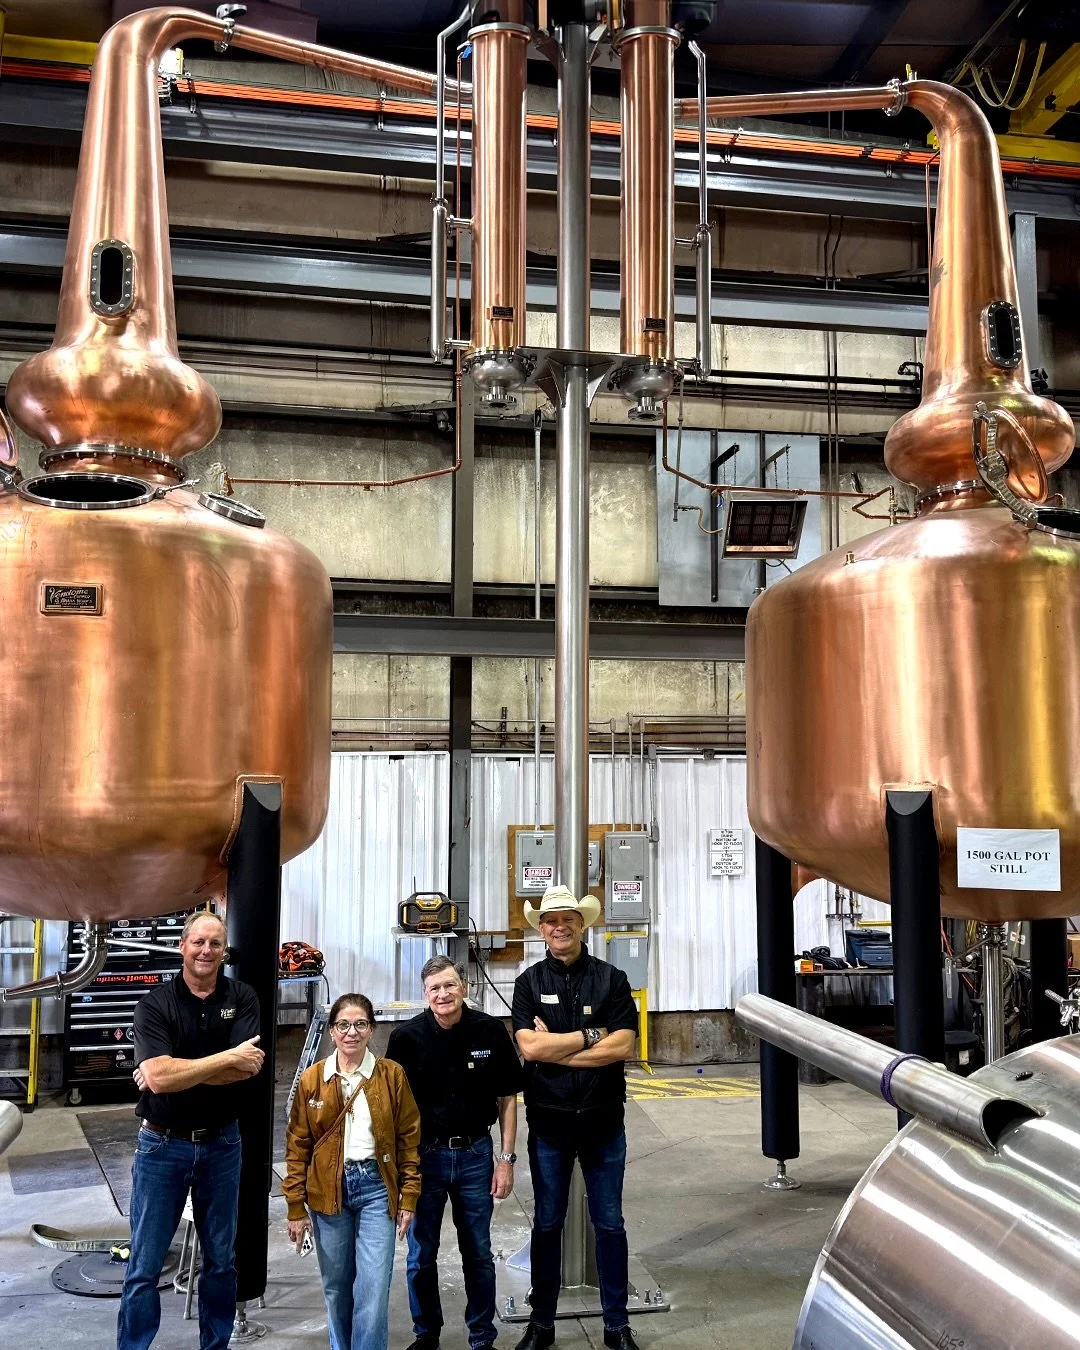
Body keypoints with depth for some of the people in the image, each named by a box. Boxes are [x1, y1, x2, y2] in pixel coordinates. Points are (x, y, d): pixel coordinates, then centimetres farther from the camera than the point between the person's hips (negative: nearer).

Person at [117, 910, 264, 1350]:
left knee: (220, 1260, 15)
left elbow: (249, 1068, -18)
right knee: (144, 1266, 5)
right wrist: (228, 1058, -22)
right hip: (162, 1146, -2)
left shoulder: (242, 999, -4)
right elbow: (157, 1076, -24)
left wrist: (175, 1072, -19)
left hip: (221, 1144, 2)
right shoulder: (154, 1004, -10)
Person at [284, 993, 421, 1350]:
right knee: (336, 1286, 13)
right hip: (328, 1190, 2)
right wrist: (295, 1207, 1)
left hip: (377, 1187, -1)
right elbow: (297, 1146, 3)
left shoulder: (392, 1074, -2)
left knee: (374, 1288, -7)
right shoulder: (311, 1079, 0)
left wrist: (409, 1196, -1)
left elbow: (409, 1138, 2)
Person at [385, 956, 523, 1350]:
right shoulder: (407, 1037, -10)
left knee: (478, 1254, 12)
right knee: (421, 1256, 12)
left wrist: (506, 1159, -3)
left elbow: (507, 1099, -1)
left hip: (475, 1155, 0)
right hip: (423, 1154, 0)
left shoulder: (491, 1032, -9)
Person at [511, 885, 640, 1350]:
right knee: (547, 1224, 13)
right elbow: (529, 1046, -13)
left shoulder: (611, 979, -2)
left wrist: (555, 1049, -14)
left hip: (603, 1120, 0)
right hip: (548, 1121, 0)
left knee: (609, 1224, 10)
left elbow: (622, 1046, -13)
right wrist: (590, 1036, -13)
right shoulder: (529, 982, -1)